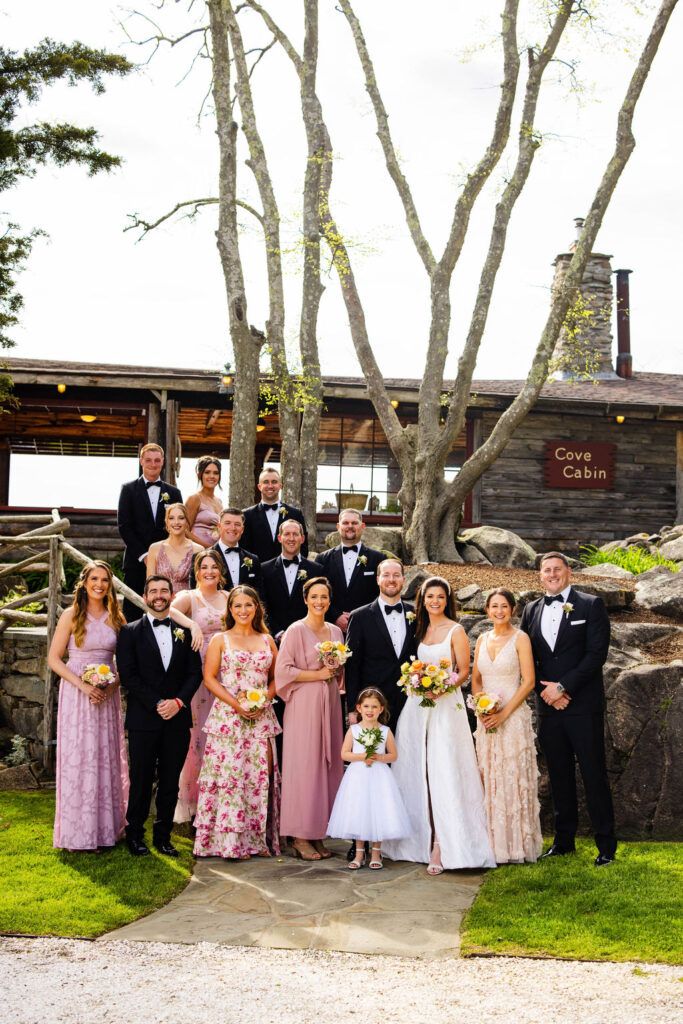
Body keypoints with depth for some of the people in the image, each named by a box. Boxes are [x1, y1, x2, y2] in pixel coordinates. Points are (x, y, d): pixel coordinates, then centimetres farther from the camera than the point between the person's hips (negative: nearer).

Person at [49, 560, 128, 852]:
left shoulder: (115, 618, 6)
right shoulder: (71, 616, -3)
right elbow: (54, 659, -5)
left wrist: (111, 685, -9)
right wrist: (82, 685, -15)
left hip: (107, 694, 3)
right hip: (76, 693, -3)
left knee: (106, 758, 6)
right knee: (77, 758, -2)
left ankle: (105, 829, 16)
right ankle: (76, 833, 6)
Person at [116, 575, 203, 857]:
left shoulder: (185, 631, 10)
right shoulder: (131, 632, 3)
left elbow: (195, 672, 6)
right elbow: (128, 675, -5)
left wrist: (179, 701, -10)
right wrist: (157, 704, -13)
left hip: (177, 718, 2)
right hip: (143, 719, -2)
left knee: (170, 782, 7)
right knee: (141, 781, 3)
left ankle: (163, 836, 17)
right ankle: (135, 835, 16)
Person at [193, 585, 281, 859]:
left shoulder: (267, 641, 13)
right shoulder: (220, 640, 5)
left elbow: (275, 679, 15)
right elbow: (209, 678, -1)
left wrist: (265, 699, -5)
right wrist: (235, 703, -12)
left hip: (260, 717, 3)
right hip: (228, 716, -3)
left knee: (260, 775, 0)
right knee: (228, 772, -6)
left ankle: (258, 839, 8)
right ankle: (229, 841, 0)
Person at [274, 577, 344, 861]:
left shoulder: (336, 631, 13)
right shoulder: (296, 630, -5)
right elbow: (283, 670, -10)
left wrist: (336, 672, 1)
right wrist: (317, 674, -13)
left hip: (330, 702, 6)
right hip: (303, 704, -6)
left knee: (328, 765, 5)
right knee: (303, 766, -6)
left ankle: (318, 834, 11)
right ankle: (300, 837, 0)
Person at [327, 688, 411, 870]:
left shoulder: (385, 731, 2)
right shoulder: (353, 730, 2)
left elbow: (394, 755, 4)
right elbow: (344, 753, 1)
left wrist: (380, 757, -14)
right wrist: (361, 757, -15)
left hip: (379, 776, 0)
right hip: (358, 776, 0)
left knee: (378, 812, -1)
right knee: (358, 813, 2)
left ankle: (376, 852, 13)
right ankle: (359, 853, 15)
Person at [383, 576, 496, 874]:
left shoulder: (456, 631, -2)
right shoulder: (421, 630, 15)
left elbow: (464, 671, -5)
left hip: (446, 705, -6)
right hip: (417, 706, 6)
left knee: (443, 774, -10)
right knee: (417, 772, 4)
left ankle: (442, 846, -11)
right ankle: (422, 837, 11)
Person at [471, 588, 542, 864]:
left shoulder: (520, 638, -4)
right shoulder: (482, 640, 11)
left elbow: (529, 681, -9)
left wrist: (504, 713, -14)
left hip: (513, 716, -5)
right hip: (486, 719, 5)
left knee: (514, 778, -3)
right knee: (490, 779, 6)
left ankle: (518, 846, 5)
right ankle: (494, 844, 13)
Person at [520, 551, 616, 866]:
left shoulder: (591, 605, -1)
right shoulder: (531, 611, 13)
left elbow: (597, 653, -9)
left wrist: (563, 687, -12)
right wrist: (545, 691, -3)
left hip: (583, 705, -4)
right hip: (548, 706, 4)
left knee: (594, 774, -2)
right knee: (559, 775, 11)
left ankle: (606, 844, 6)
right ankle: (564, 839, 20)